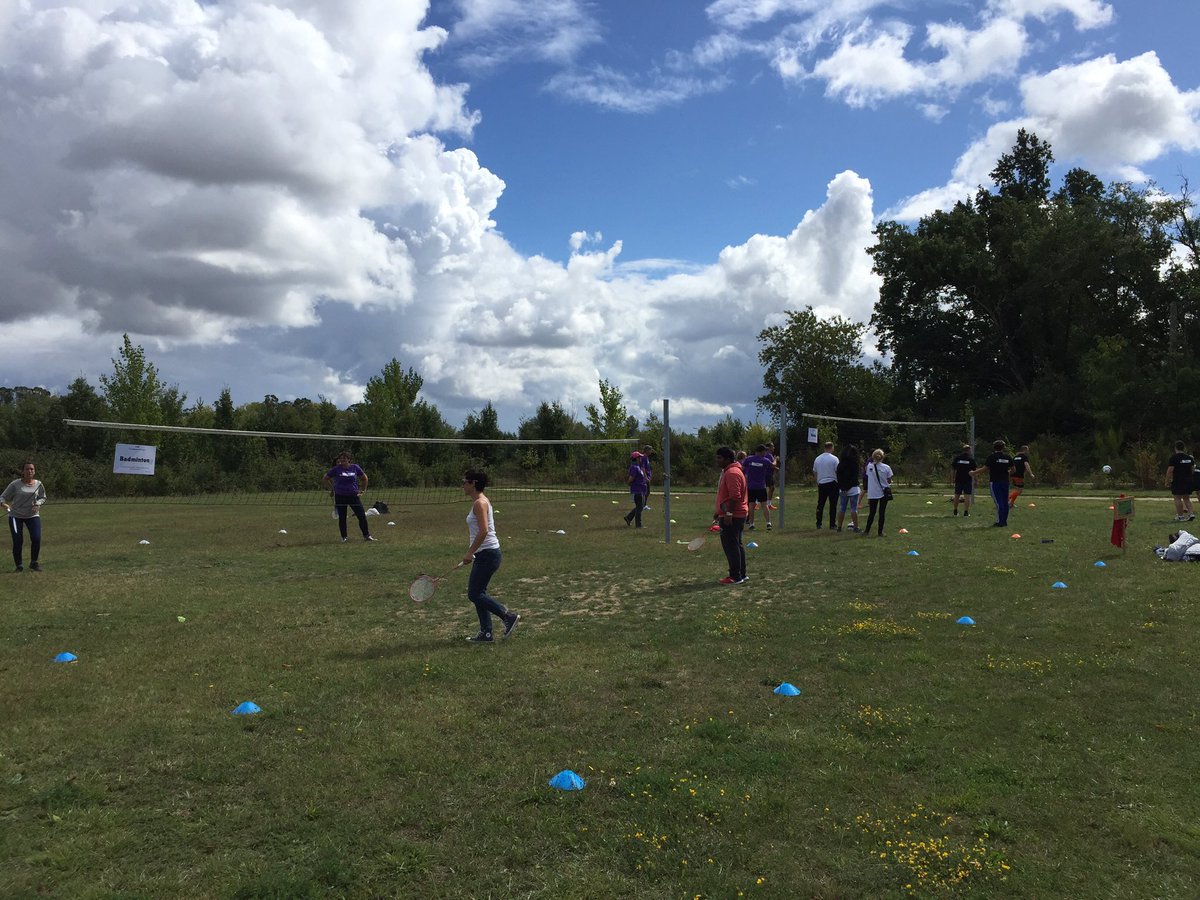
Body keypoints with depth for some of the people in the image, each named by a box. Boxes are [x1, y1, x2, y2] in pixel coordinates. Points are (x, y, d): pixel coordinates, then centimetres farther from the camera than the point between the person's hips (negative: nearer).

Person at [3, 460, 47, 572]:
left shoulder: (38, 484, 0)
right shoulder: (15, 484, -7)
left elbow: (43, 497, 13)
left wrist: (37, 504, -8)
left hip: (33, 516, 2)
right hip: (15, 516, -2)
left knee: (36, 539, -10)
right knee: (18, 541, -5)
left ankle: (34, 563, 12)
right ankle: (19, 565, 14)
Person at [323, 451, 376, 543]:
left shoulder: (355, 467, 1)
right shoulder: (337, 469, -3)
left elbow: (364, 478, 14)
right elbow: (326, 478, 9)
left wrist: (362, 490, 11)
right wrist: (331, 490, 7)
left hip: (354, 496, 1)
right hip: (340, 496, -1)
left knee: (362, 516, -2)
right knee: (342, 518, 3)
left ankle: (366, 535, 7)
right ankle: (344, 537, 14)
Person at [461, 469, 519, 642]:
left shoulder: (480, 503, -16)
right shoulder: (480, 501, 14)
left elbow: (483, 531, -25)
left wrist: (470, 552, -21)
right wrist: (472, 553, 20)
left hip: (487, 554, -10)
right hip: (483, 554, 10)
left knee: (474, 594, -5)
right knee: (477, 593, 11)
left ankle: (508, 616, 1)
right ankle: (486, 634, 15)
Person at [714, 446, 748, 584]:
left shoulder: (732, 473, -17)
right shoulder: (727, 471, 17)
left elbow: (735, 496, -25)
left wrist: (728, 513, -25)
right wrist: (720, 512, 26)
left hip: (731, 517, -11)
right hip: (736, 515, 11)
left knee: (731, 545, -7)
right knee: (736, 545, 15)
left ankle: (735, 577, -3)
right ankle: (742, 574, 22)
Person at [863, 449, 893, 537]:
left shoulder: (869, 466, -5)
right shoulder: (886, 467, -7)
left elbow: (868, 478, 2)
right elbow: (889, 481, -1)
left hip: (872, 493, 1)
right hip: (883, 492, -1)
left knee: (872, 512, 11)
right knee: (882, 512, 6)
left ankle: (867, 530, 13)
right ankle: (880, 532, 7)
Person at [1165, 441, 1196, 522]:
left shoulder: (1173, 458, -11)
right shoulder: (1190, 458, 9)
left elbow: (1170, 471, -14)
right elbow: (1193, 470, 14)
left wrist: (1167, 482, -7)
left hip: (1177, 482, -6)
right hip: (1188, 481, 6)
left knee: (1177, 498, -1)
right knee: (1186, 498, 16)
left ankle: (1180, 516, -1)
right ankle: (1191, 513, 4)